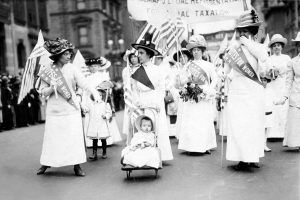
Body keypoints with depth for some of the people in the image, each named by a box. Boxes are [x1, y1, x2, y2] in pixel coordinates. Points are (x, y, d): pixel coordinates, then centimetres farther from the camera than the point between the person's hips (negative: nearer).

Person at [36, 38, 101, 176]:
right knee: (52, 138, 5)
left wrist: (95, 93, -25)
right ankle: (46, 164, 24)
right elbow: (43, 92, 3)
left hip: (71, 109, 0)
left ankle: (77, 166, 11)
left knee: (75, 137, 0)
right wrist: (51, 88, -18)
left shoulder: (72, 68, 0)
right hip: (54, 110, 0)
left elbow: (84, 83, -9)